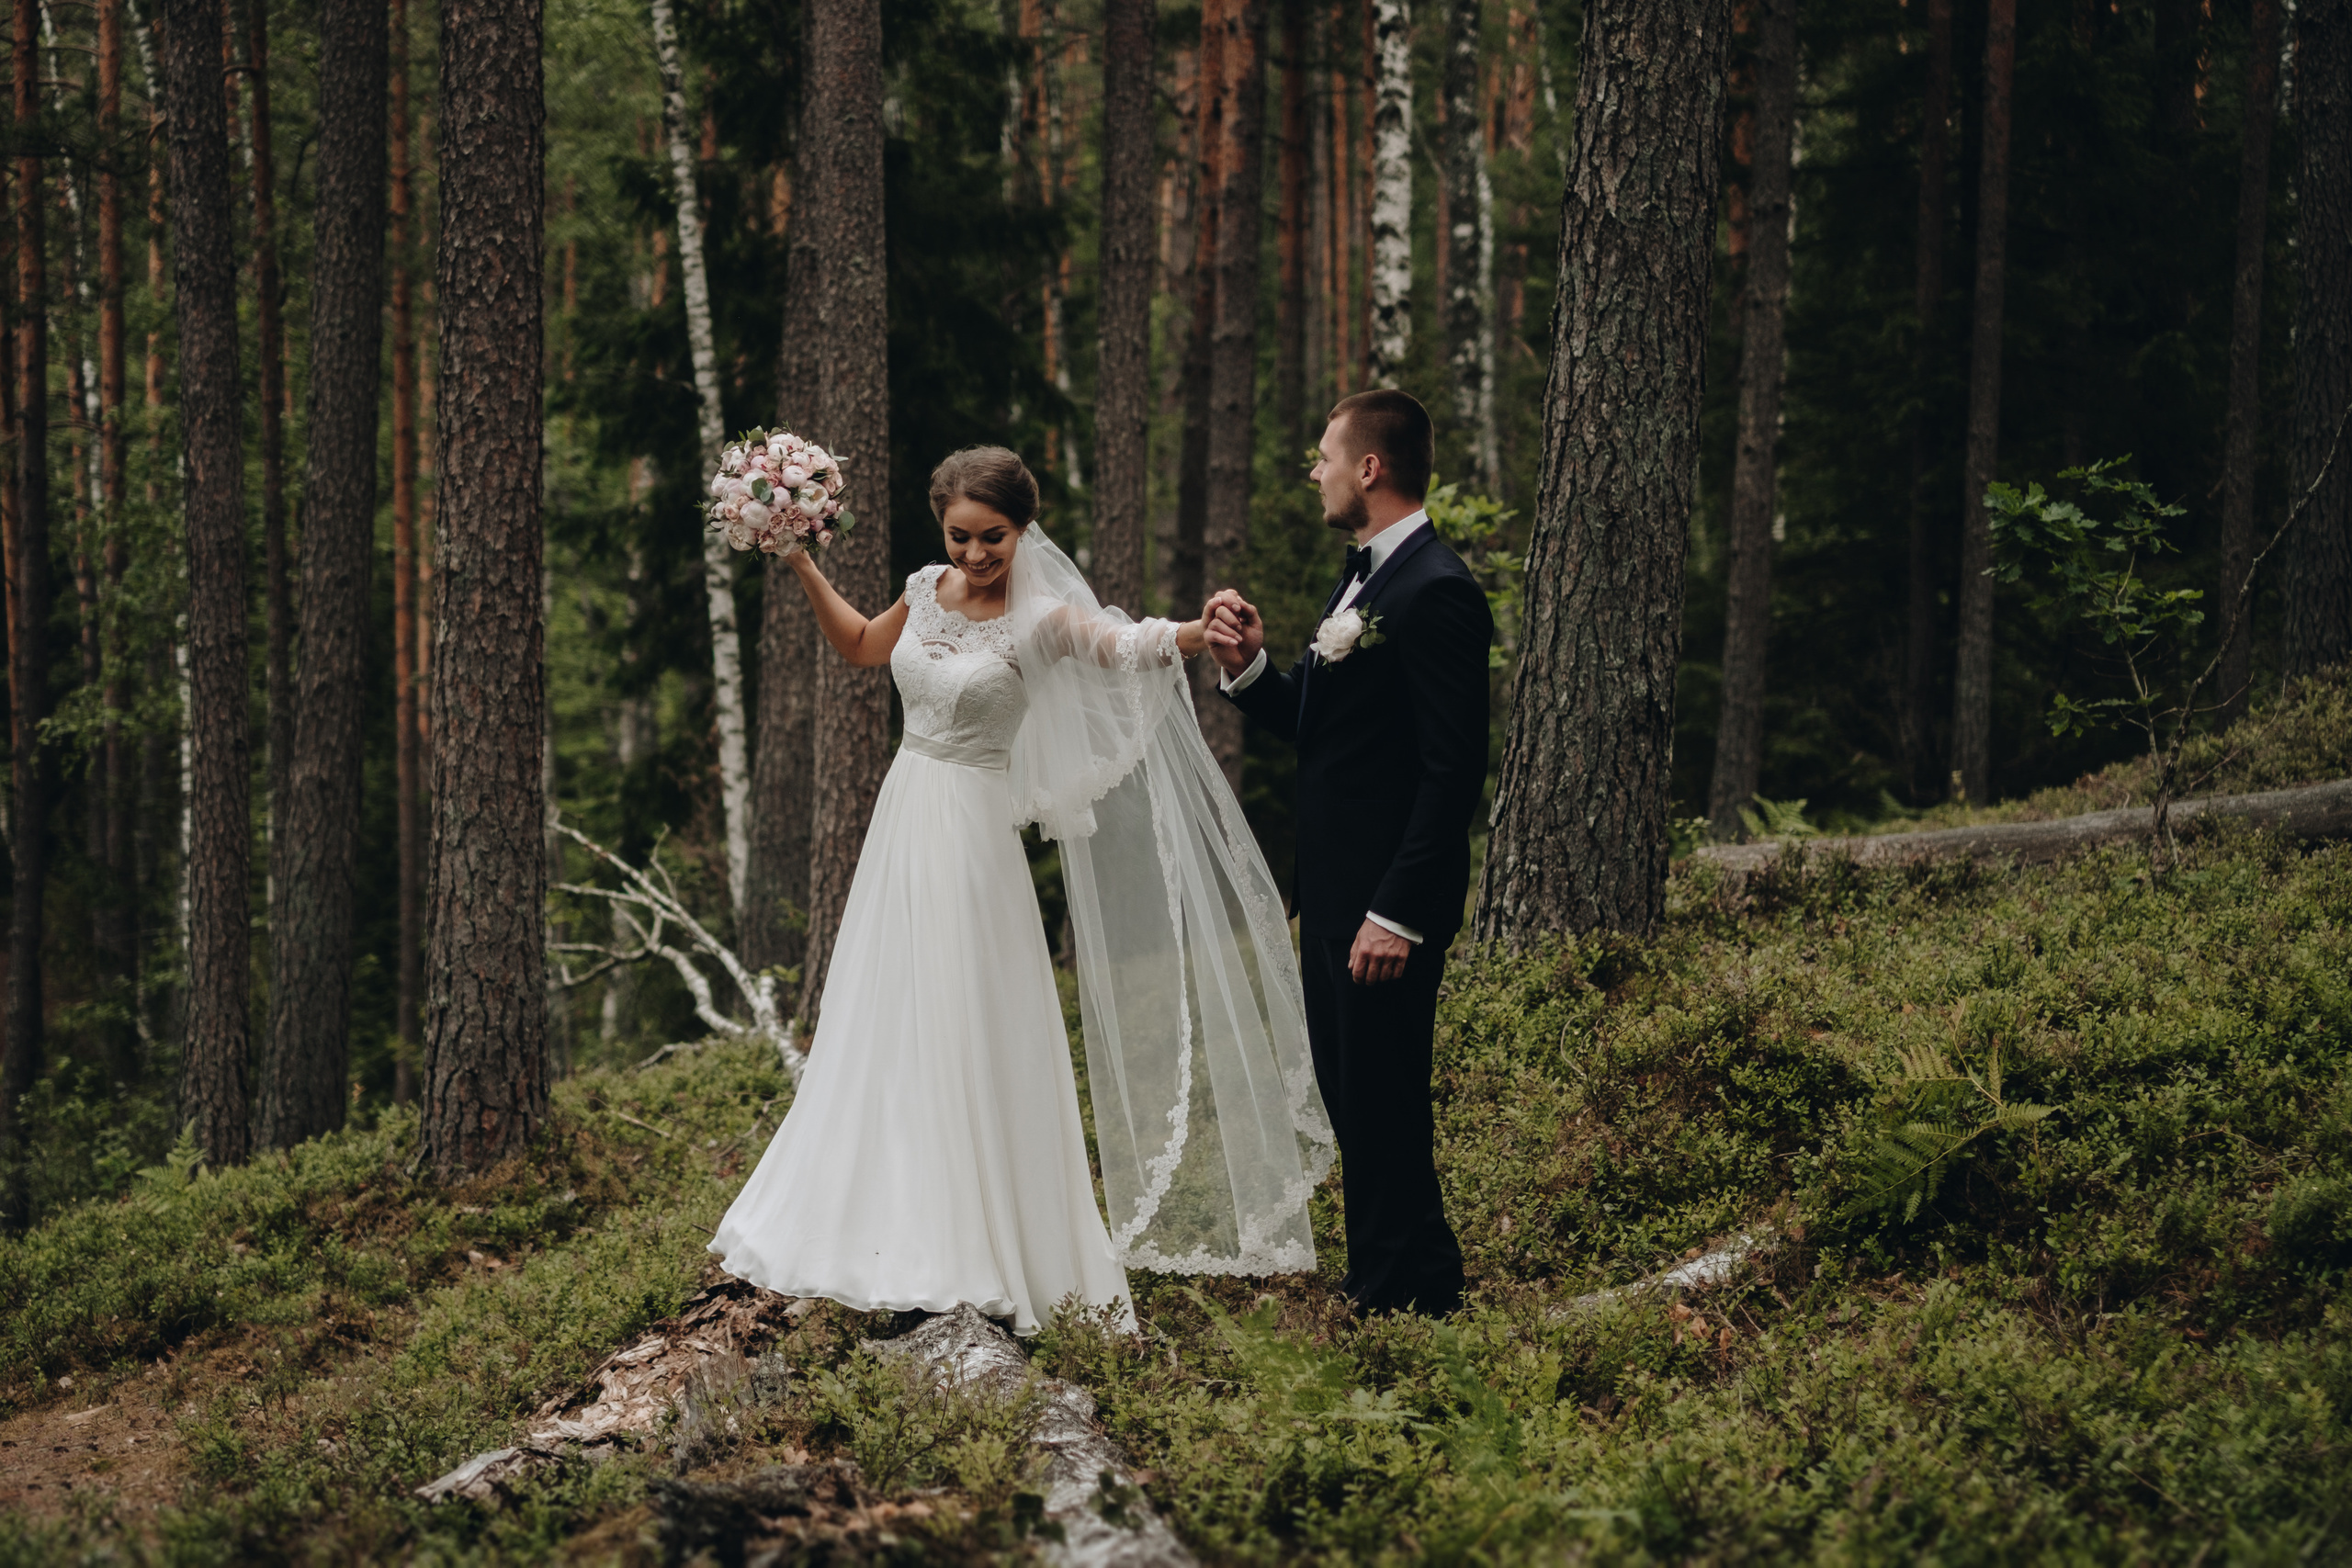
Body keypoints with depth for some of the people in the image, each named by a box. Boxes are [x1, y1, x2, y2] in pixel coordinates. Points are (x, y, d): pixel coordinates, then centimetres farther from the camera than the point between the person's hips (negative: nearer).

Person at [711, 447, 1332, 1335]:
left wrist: (1204, 632, -54)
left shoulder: (1041, 621, -14)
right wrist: (803, 570, 15)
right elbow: (859, 646, 24)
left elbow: (1125, 643, -34)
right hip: (902, 826, 7)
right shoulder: (927, 594, 4)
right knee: (885, 1037, 13)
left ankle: (979, 1257, 2)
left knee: (965, 1043, -5)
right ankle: (891, 1237, 24)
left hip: (971, 837, -7)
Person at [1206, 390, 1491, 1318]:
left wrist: (1396, 914, -24)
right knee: (1352, 1097, 16)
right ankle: (1381, 1287, 26)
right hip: (1333, 893, 10)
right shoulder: (1362, 579, 14)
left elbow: (1455, 770, -22)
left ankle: (1411, 1302, 4)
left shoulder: (1437, 595, -18)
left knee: (1384, 1105, -4)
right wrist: (1247, 667, 0)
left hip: (1387, 903, -10)